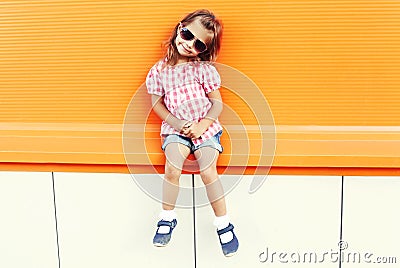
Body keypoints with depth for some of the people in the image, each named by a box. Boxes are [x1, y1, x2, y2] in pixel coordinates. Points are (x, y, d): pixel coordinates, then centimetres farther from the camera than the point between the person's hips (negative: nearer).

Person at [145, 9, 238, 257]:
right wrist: (177, 124, -9)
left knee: (208, 171, -16)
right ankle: (167, 218, 3)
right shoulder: (160, 70, 0)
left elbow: (217, 103, -4)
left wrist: (201, 125, -16)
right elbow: (157, 104, 4)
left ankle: (224, 224, 3)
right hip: (175, 128, 1)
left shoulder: (204, 69, -5)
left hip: (206, 128, -1)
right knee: (172, 168, -20)